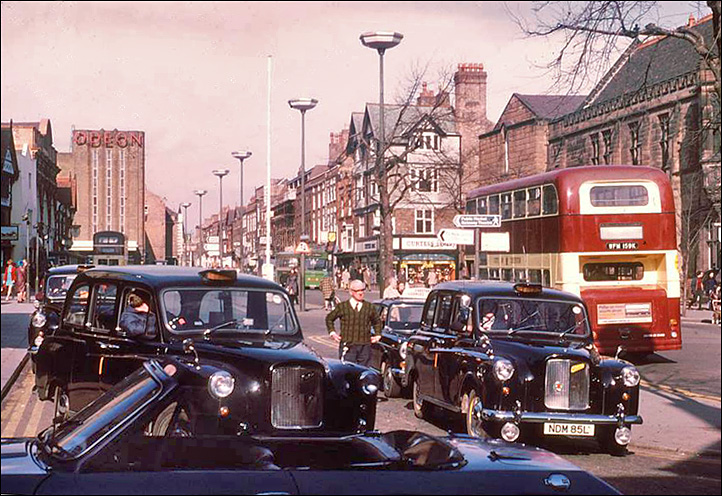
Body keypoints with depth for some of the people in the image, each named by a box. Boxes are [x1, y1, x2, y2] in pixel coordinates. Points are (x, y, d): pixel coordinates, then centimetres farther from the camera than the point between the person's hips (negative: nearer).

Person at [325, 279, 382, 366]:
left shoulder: (369, 307, 10)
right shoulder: (342, 306, 4)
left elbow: (377, 321, 26)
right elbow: (329, 318, 17)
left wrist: (378, 335, 15)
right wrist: (332, 333, 8)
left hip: (365, 346, 2)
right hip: (348, 347, -2)